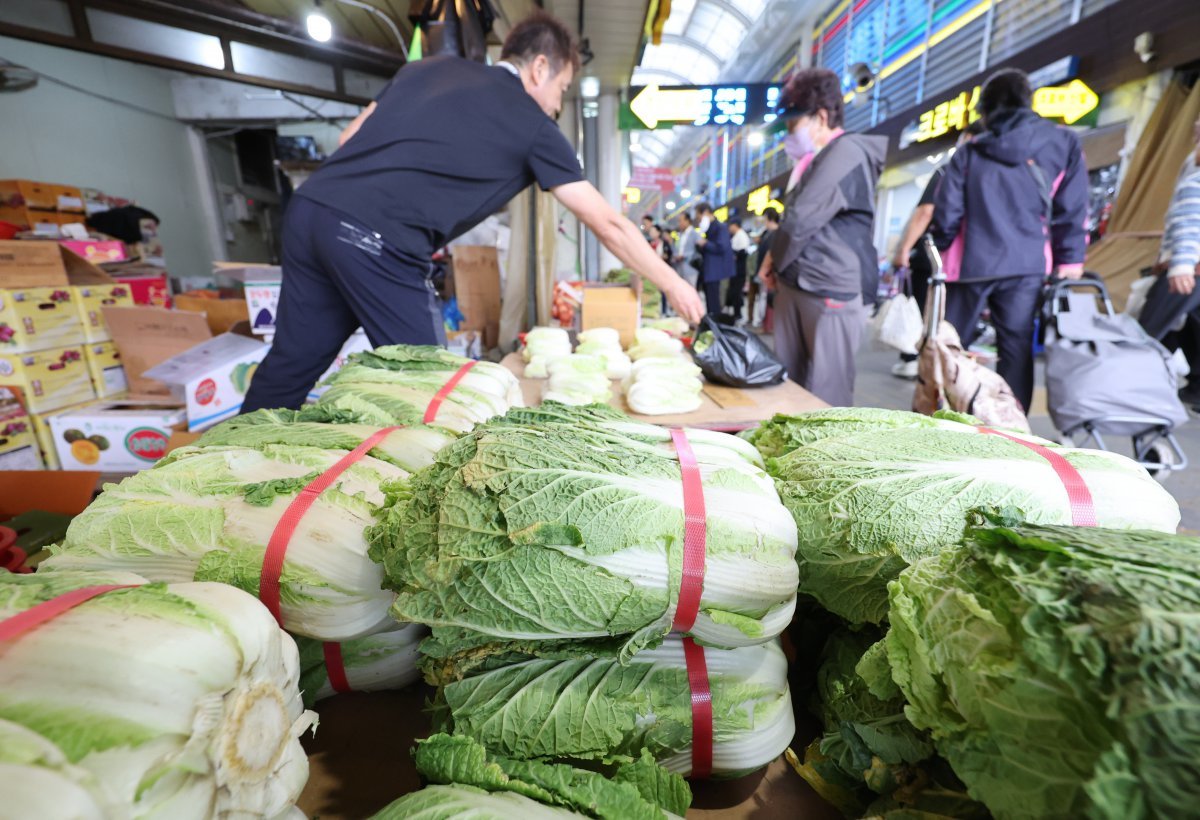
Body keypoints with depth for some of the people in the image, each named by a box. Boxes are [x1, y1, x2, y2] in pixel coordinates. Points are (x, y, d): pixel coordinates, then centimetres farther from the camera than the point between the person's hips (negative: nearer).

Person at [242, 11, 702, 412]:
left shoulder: (430, 67, 23)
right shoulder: (533, 125, 8)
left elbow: (349, 140, 21)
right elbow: (609, 225, 10)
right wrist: (674, 287, 18)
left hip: (309, 207, 7)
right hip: (377, 243, -7)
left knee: (289, 365, 19)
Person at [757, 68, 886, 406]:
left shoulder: (846, 153, -10)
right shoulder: (822, 160, 21)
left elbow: (801, 219, -16)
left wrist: (773, 260, 0)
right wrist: (778, 264, 5)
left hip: (830, 290, -9)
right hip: (796, 284, 9)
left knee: (825, 397, -5)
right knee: (789, 384, 10)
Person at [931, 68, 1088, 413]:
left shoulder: (970, 152, 9)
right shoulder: (1063, 143, 10)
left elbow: (946, 214, 4)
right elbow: (1072, 209, 4)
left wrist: (942, 254, 16)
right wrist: (1069, 260, 9)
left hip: (970, 264, 0)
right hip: (1026, 267, 0)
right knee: (1016, 348, 3)